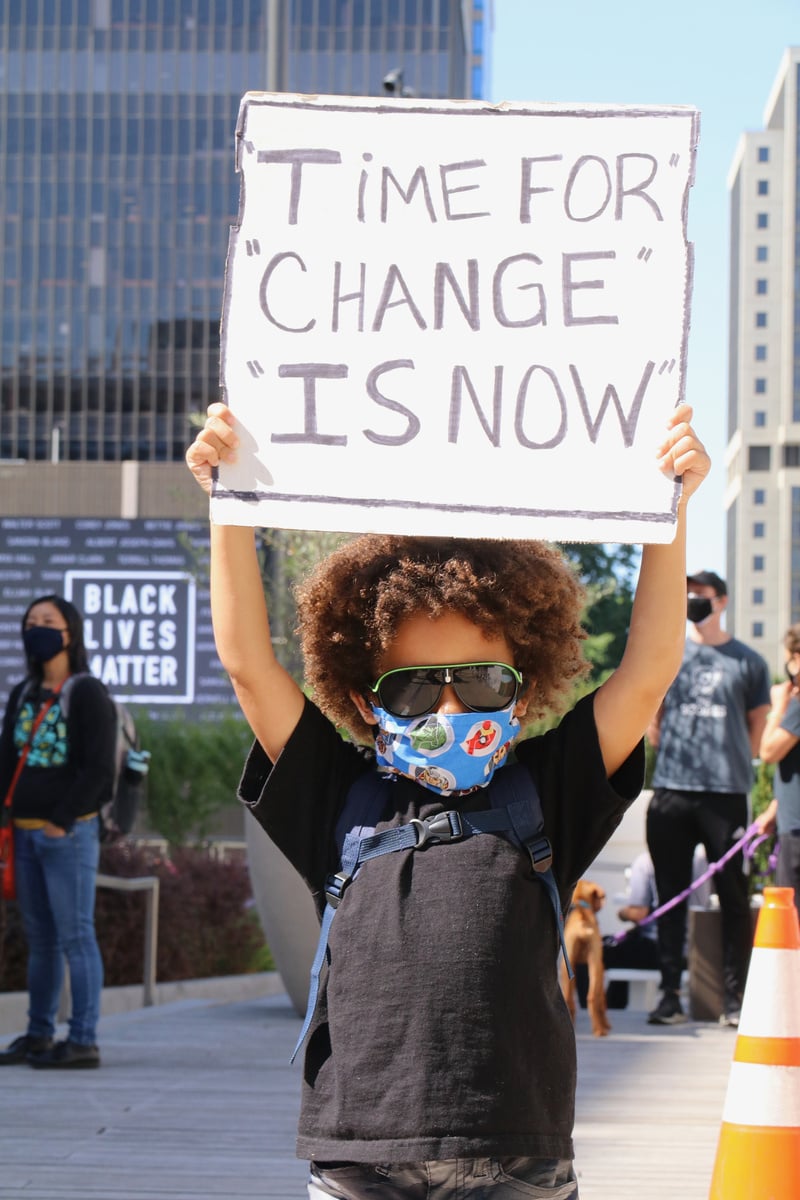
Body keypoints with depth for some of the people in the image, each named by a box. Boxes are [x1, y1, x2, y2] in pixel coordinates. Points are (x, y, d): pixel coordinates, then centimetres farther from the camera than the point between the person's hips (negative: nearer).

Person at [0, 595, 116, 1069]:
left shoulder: (88, 694, -6)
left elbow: (99, 769, -12)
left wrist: (61, 822, -14)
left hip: (70, 834, -7)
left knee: (75, 935, -6)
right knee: (40, 938, 10)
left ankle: (85, 1040, -5)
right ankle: (39, 1035, 16)